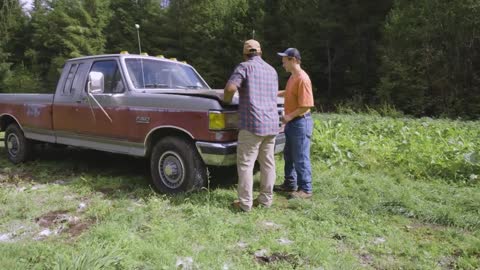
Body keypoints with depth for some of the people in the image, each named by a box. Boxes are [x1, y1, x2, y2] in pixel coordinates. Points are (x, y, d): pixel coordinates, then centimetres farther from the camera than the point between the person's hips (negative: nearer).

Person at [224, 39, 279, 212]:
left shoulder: (245, 67, -3)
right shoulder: (272, 70, 17)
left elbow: (230, 88, -17)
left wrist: (226, 101, 2)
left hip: (252, 123, -6)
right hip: (272, 123, 7)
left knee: (245, 164, -1)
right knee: (268, 163, 11)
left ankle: (245, 203, 1)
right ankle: (266, 199, 18)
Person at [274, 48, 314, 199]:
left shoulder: (302, 79, -19)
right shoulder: (292, 77, 11)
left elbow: (306, 105, -23)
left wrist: (290, 116, -17)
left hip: (300, 122, -10)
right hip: (292, 122, 10)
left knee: (301, 158, -2)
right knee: (288, 155, 17)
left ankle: (305, 189, 9)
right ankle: (290, 184, 30)